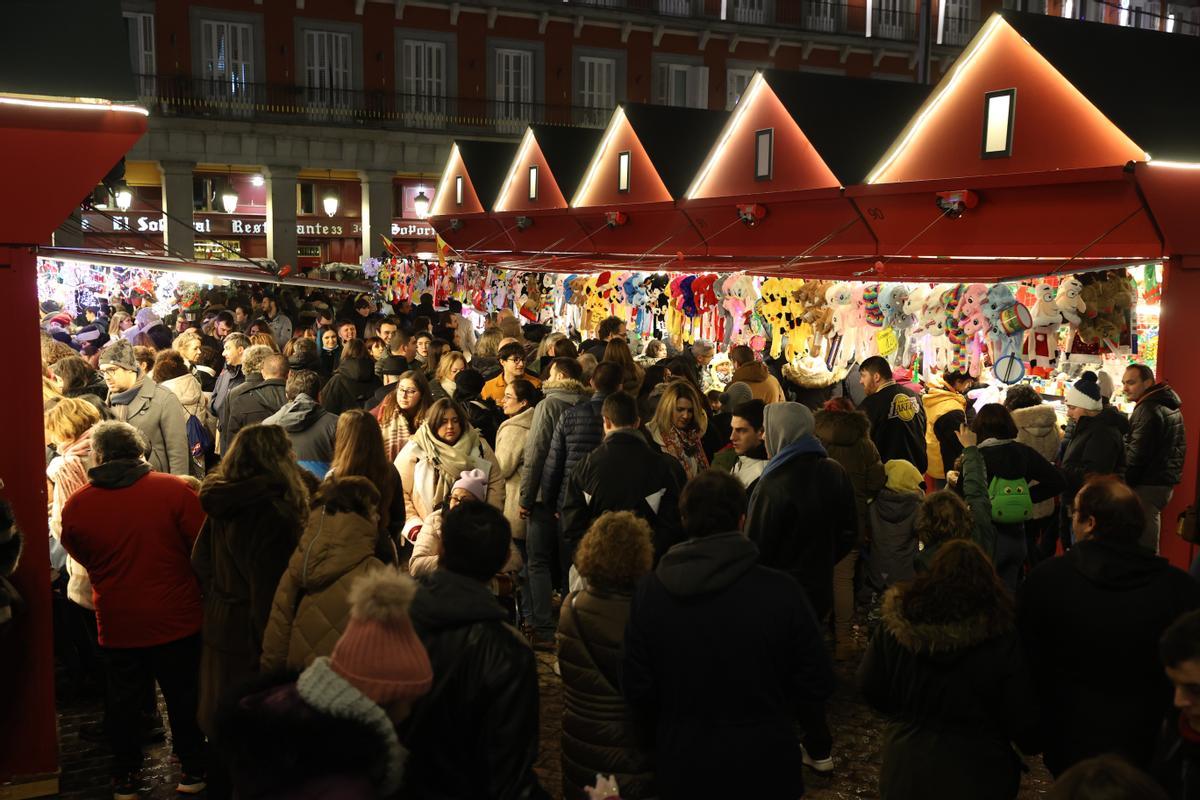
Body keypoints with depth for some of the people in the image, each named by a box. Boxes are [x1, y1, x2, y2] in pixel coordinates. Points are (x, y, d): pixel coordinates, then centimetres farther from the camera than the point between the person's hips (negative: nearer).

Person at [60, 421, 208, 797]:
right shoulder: (175, 490, -18)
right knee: (183, 695, 17)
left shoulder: (75, 506, -10)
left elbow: (81, 558, 7)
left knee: (123, 699, 20)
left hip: (117, 622, 1)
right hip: (177, 618, -1)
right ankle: (192, 768, 30)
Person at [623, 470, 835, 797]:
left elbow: (636, 688, -9)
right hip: (764, 770, -1)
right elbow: (817, 685, -12)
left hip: (681, 772, 1)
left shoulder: (649, 590, -15)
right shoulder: (782, 591, -20)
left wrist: (658, 746, 9)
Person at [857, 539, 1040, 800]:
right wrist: (1033, 743, 10)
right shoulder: (1001, 634, -17)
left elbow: (869, 686, 0)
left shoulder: (897, 619, -10)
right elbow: (1022, 717, -12)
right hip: (976, 773, -1)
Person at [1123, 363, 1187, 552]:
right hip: (1164, 482, 10)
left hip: (1147, 486, -10)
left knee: (1141, 546, -7)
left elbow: (1135, 455, -20)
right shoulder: (1170, 406, 15)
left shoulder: (1148, 410, -17)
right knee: (1148, 547, 18)